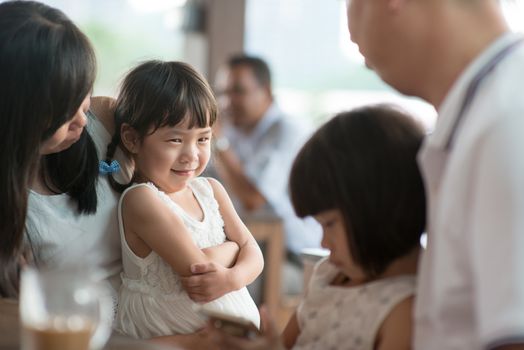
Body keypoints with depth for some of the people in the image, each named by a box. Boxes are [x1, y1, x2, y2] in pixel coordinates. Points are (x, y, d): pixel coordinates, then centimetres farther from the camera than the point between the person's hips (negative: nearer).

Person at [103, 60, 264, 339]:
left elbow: (253, 253, 6)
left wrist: (233, 277, -13)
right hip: (169, 338, -5)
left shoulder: (210, 190, 6)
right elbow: (199, 270, -19)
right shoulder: (141, 200, -15)